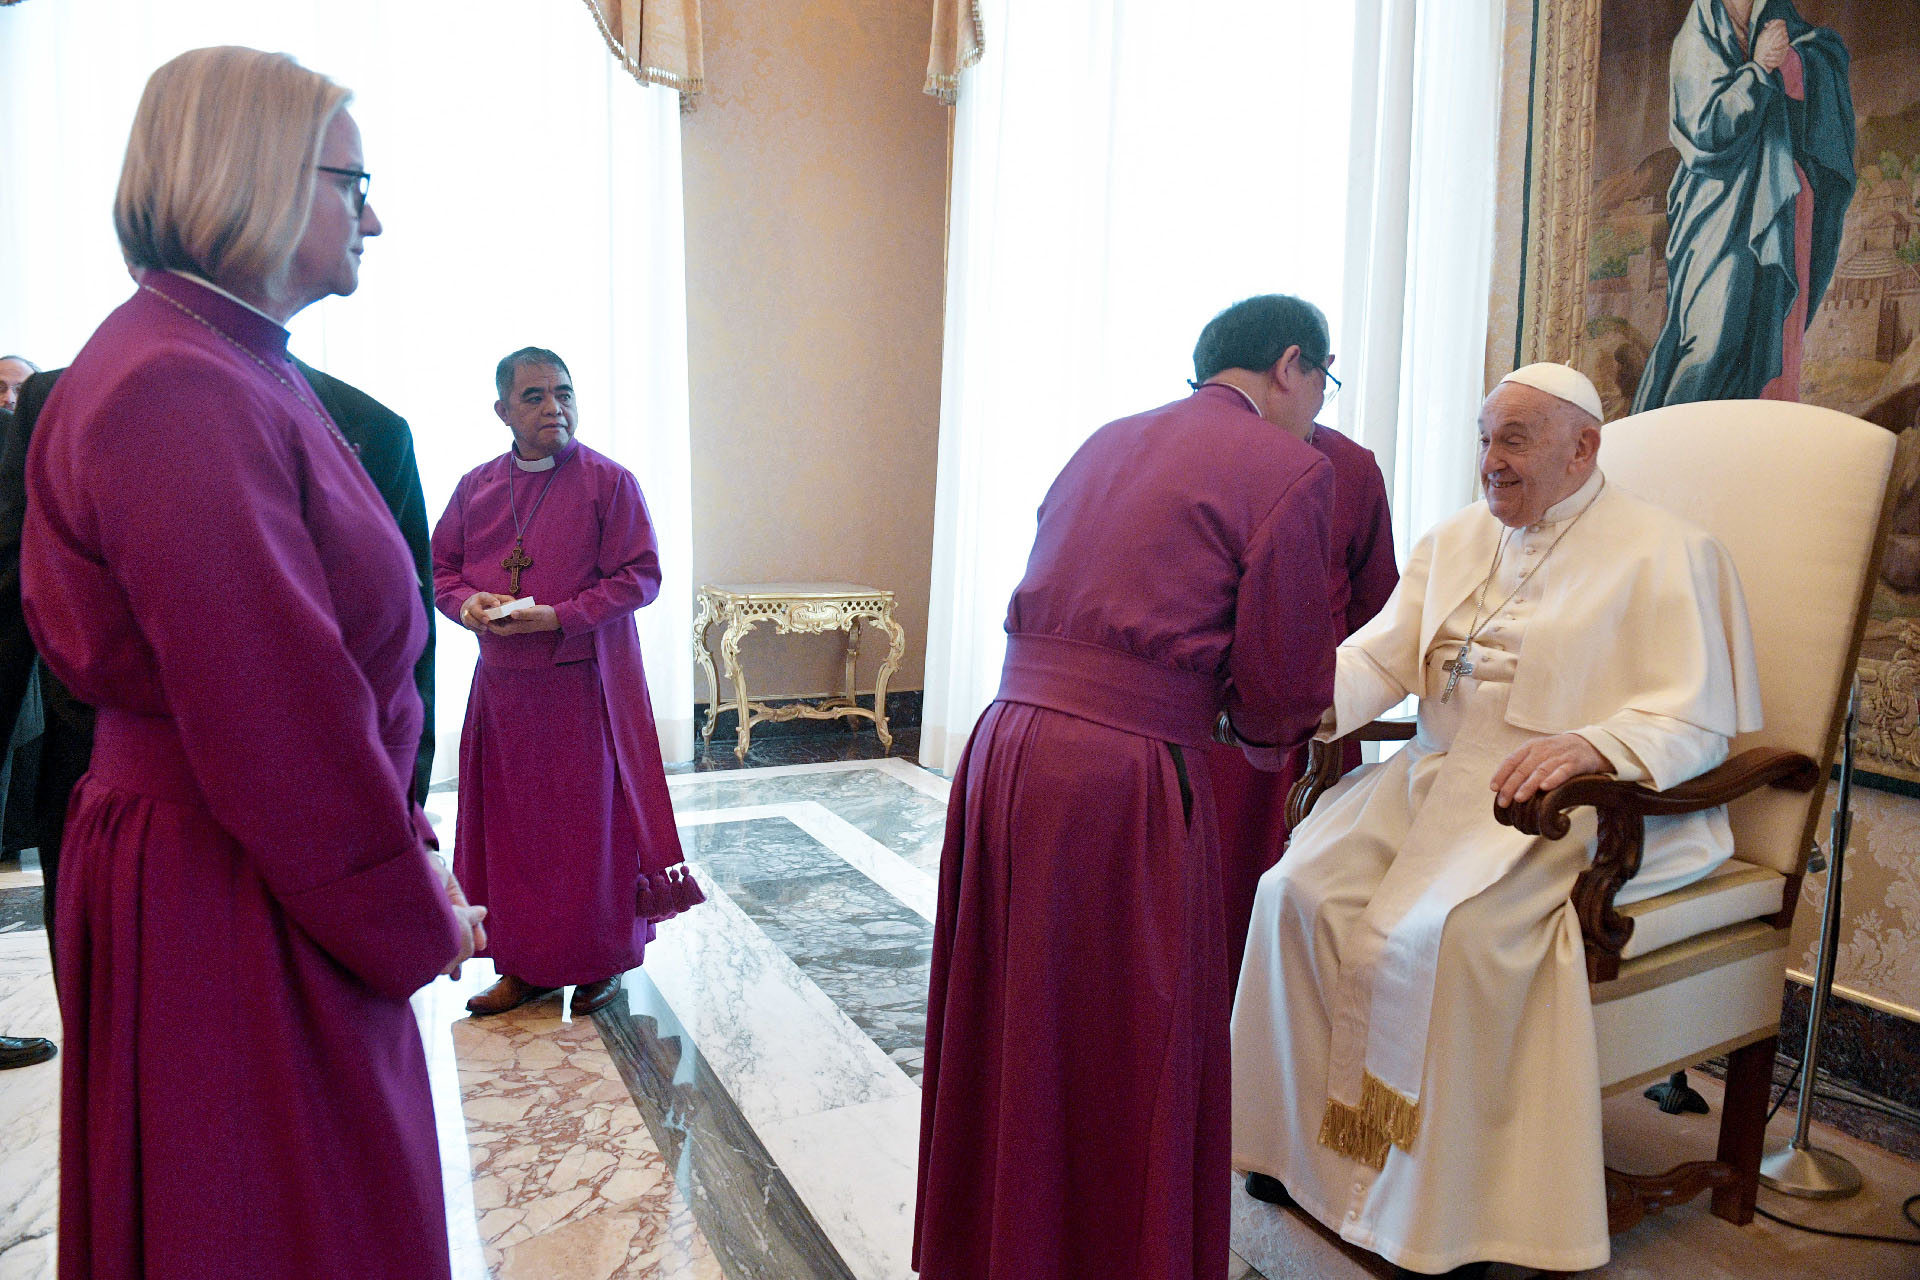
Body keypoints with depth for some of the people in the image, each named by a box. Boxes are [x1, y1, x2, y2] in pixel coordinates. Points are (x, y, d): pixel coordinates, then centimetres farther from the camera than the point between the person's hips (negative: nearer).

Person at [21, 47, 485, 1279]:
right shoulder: (174, 395, -23)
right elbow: (279, 724, -24)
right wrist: (417, 918, -11)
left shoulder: (237, 372, 8)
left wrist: (407, 850, 9)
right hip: (231, 921, -9)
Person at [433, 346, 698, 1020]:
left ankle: (601, 962, 23)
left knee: (590, 824, 5)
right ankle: (525, 965, 26)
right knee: (511, 823, 11)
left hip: (584, 686, -4)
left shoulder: (610, 482, -6)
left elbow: (640, 576, -9)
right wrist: (468, 602, -9)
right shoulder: (475, 486, 8)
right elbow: (441, 566, 14)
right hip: (501, 685, 4)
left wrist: (559, 617, -19)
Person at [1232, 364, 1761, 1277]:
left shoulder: (1663, 553, -2)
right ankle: (1310, 1141, -3)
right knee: (1301, 890, -17)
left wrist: (1591, 744, -28)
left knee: (1433, 935, -29)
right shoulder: (1457, 538, 16)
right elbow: (1380, 654, 7)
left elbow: (1697, 721, -9)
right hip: (1433, 780, 6)